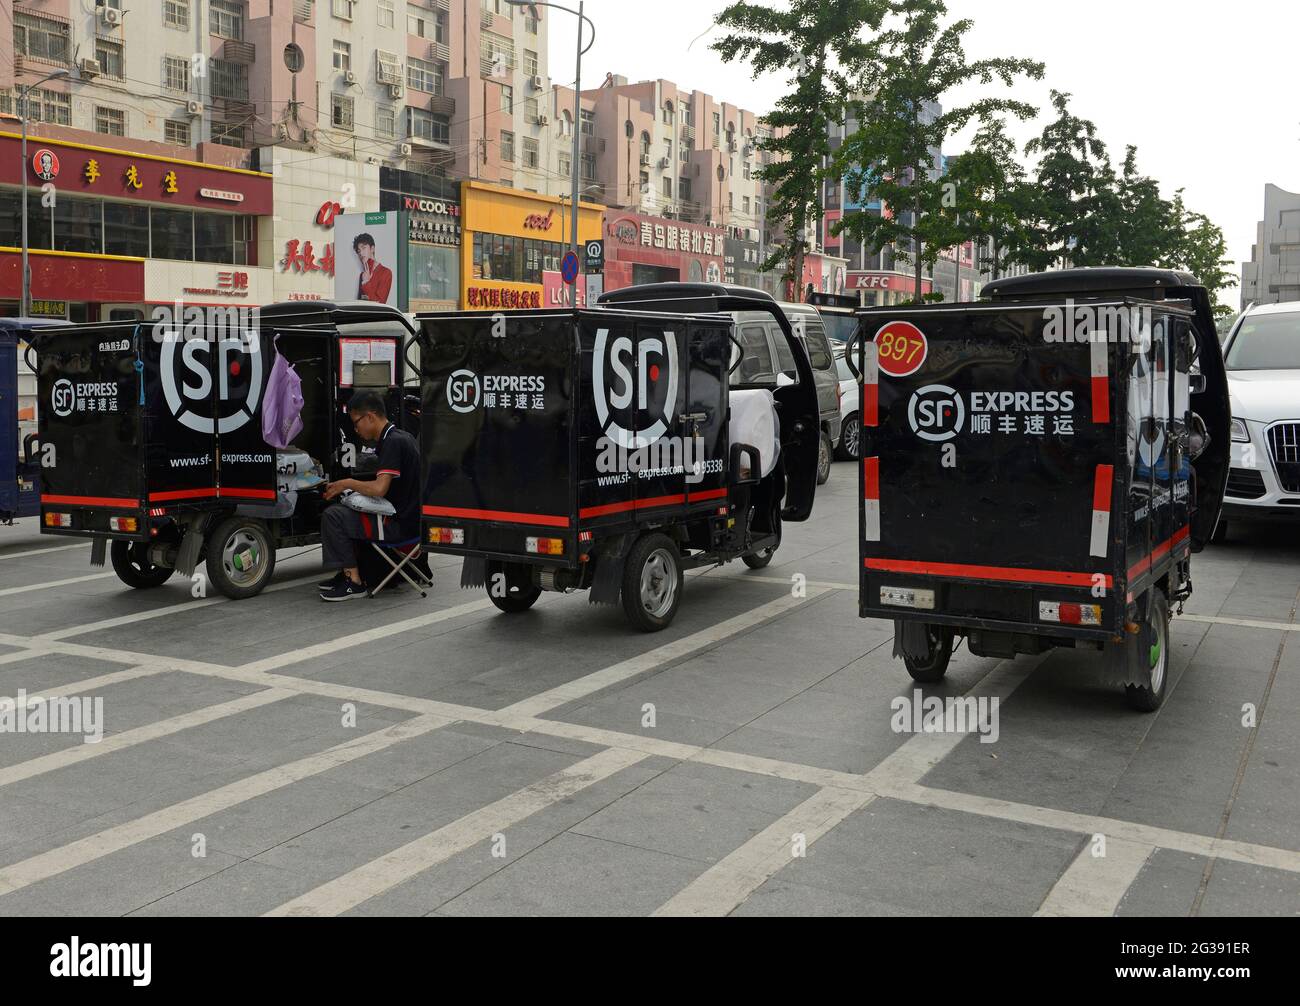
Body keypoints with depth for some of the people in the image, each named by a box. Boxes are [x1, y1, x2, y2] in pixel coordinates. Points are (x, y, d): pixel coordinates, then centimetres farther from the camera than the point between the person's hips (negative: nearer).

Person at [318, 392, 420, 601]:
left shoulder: (393, 442, -17)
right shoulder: (401, 437, 13)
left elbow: (379, 489, -26)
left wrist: (347, 483, -9)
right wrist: (351, 487, 12)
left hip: (400, 524, -10)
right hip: (405, 516, 10)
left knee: (333, 516, -11)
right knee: (343, 508, 23)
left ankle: (354, 582, -7)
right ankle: (347, 573, 21)